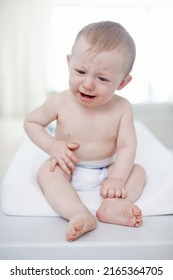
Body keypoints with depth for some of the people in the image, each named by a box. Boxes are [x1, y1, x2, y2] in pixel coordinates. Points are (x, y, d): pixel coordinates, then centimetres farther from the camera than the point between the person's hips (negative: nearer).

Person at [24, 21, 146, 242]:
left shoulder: (122, 108, -16)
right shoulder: (60, 103, -16)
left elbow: (127, 146, -16)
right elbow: (31, 122, -2)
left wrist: (117, 178, -29)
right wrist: (52, 146, -18)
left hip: (106, 170, 2)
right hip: (68, 169, -1)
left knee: (138, 171, -15)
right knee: (47, 171, -29)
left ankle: (112, 206, -39)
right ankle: (80, 214, -46)